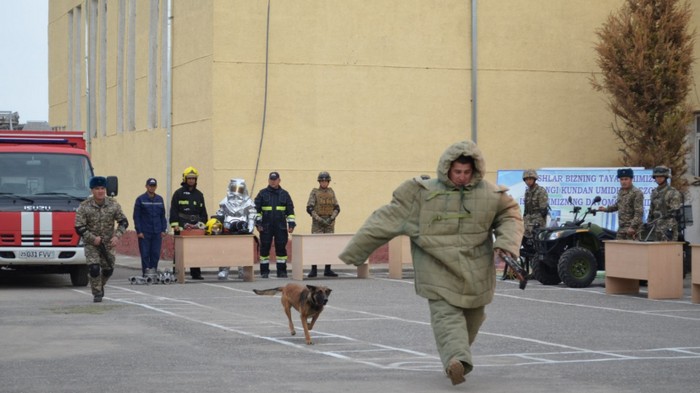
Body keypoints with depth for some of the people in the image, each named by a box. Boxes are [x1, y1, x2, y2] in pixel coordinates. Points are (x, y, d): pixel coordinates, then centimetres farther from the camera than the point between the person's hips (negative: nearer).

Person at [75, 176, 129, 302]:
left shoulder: (113, 205, -4)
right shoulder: (84, 206, -11)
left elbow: (123, 222, 2)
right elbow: (79, 227, -11)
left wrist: (117, 236, -13)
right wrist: (93, 238, -18)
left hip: (108, 243, 3)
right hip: (91, 243, -3)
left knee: (108, 270, 8)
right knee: (94, 268, -16)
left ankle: (100, 285, 38)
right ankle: (97, 293, 0)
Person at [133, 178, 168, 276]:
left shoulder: (159, 199, 12)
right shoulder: (140, 199, 1)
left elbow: (163, 216, 16)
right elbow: (136, 216, -1)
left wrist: (163, 230, 7)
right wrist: (139, 231, -8)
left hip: (157, 233, 3)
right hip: (144, 233, -3)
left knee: (156, 254, 1)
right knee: (145, 254, -3)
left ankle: (153, 271, 8)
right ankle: (146, 273, 1)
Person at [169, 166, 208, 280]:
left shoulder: (199, 195, 15)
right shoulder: (178, 193, 2)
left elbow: (203, 211, 17)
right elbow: (173, 210, -3)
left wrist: (202, 223, 5)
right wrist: (175, 225, -11)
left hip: (195, 227, 4)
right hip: (181, 227, -4)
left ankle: (196, 273, 7)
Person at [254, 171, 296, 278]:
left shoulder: (284, 194, 9)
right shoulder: (262, 193, 5)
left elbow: (290, 210, 10)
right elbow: (257, 209, 3)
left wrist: (291, 224, 2)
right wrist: (258, 223, -5)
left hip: (281, 226, 1)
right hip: (266, 226, -1)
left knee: (281, 247, 1)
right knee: (264, 248, 0)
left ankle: (281, 271, 8)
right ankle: (264, 271, 7)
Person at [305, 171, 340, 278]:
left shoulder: (331, 192, 10)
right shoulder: (314, 192, -1)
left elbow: (337, 208, 6)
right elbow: (309, 208, -9)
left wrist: (331, 219, -11)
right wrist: (319, 220, -17)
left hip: (329, 223, 3)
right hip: (317, 223, -3)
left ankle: (327, 270, 6)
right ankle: (313, 270, -4)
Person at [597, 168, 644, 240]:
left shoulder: (636, 193, -12)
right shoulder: (621, 191, 14)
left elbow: (639, 212, -17)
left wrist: (633, 227, -22)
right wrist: (606, 209, 19)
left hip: (631, 229, -8)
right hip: (621, 229, 8)